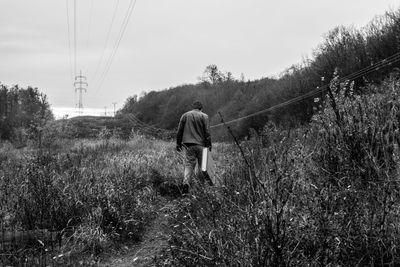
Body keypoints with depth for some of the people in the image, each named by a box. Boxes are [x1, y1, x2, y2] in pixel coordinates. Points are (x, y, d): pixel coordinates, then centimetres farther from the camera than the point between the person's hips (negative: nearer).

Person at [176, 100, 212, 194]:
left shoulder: (185, 115, 10)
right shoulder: (204, 116, 0)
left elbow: (179, 131, 12)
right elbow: (207, 132, -4)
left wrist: (178, 143, 18)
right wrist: (209, 145, 0)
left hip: (188, 145, 2)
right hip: (201, 144, -2)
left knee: (188, 165, 1)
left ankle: (186, 183, -19)